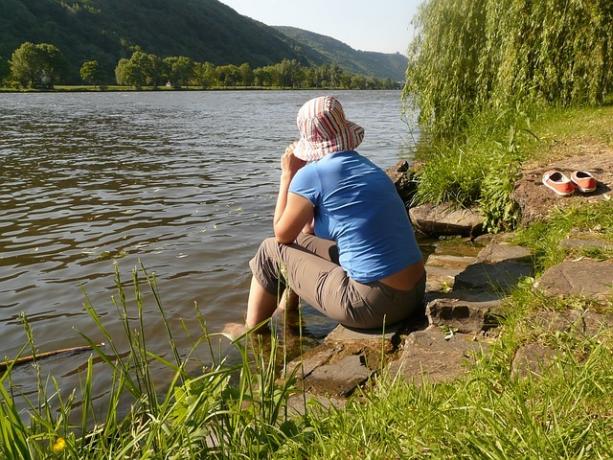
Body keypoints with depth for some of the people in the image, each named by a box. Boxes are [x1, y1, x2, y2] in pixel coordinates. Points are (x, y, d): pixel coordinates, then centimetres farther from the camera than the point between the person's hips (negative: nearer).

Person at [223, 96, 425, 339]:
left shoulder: (312, 174, -11)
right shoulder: (369, 168, 12)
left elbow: (282, 234, 5)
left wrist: (287, 175, 10)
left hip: (375, 304, -8)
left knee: (271, 251, 11)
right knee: (304, 240, 23)